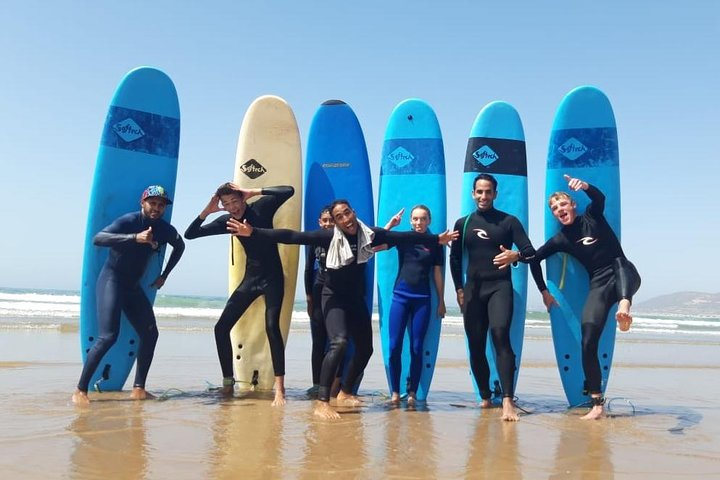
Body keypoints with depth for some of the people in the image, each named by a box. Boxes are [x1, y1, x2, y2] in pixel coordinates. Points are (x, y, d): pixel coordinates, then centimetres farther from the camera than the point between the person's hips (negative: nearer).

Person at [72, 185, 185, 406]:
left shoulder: (165, 229, 0)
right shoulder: (129, 221, -17)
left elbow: (180, 246, 21)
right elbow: (97, 238, -33)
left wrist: (164, 276, 16)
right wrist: (135, 237, -44)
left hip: (133, 286, 7)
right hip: (111, 280, -7)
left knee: (149, 333, 1)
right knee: (108, 336, -19)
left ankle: (138, 389, 6)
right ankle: (80, 391, -10)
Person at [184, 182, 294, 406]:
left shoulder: (261, 207, -10)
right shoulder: (226, 221, 1)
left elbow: (289, 191, -24)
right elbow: (190, 234, 3)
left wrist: (253, 192, -24)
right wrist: (206, 211, -12)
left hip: (272, 277, -5)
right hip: (250, 278, 6)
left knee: (272, 326, -22)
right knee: (221, 327, 1)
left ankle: (279, 388, -20)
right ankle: (228, 382, 14)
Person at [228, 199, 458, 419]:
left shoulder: (370, 234, -10)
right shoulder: (329, 236, -19)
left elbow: (404, 237, -1)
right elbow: (291, 236, -24)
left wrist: (436, 239, 6)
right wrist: (253, 232, -31)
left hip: (356, 298, 5)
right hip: (334, 297, -5)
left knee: (365, 348, 11)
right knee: (339, 342, -26)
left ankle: (345, 393, 32)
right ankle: (322, 402, -23)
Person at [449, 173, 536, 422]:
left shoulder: (509, 221, 4)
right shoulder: (463, 223, 11)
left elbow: (530, 251, -2)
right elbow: (455, 259, 15)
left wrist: (515, 256, -24)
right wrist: (459, 289, 7)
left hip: (500, 287, -3)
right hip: (472, 289, 3)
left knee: (500, 333, -23)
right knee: (475, 344, 3)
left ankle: (508, 400, -25)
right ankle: (485, 397, 19)